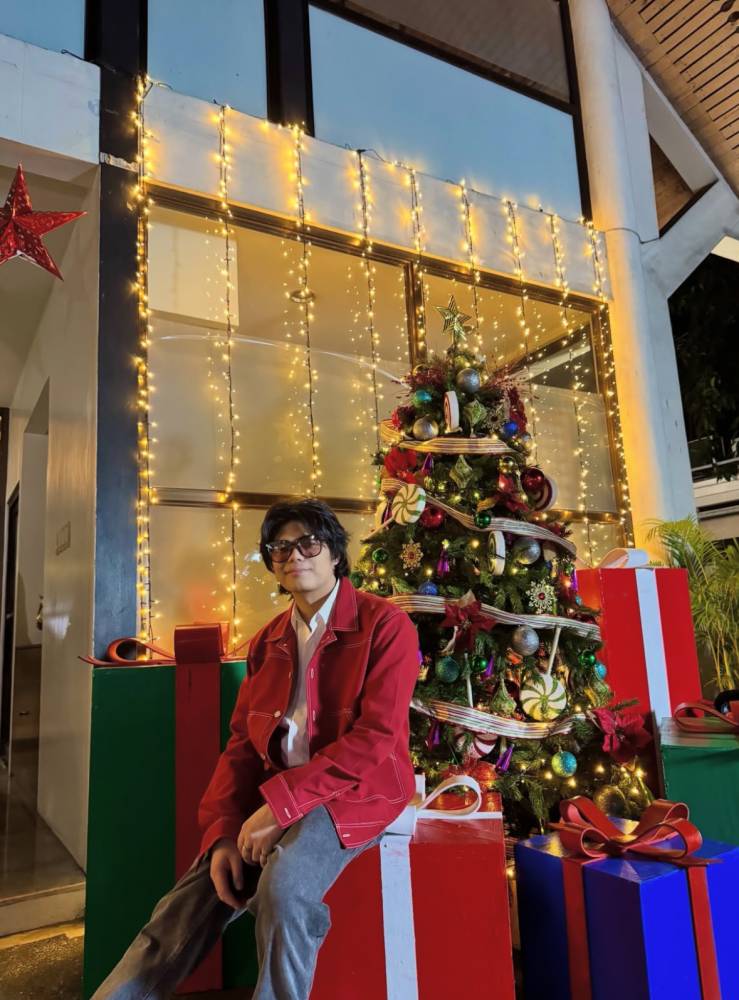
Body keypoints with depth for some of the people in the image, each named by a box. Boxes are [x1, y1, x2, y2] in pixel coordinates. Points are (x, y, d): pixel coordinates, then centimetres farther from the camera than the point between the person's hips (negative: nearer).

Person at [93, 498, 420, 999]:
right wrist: (222, 831, -9)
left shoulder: (385, 624, -11)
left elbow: (375, 739, -18)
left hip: (356, 789, -5)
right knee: (183, 911, -11)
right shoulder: (267, 641, 10)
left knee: (283, 888, -31)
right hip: (272, 798, 5)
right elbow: (243, 743, 7)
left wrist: (282, 802, -23)